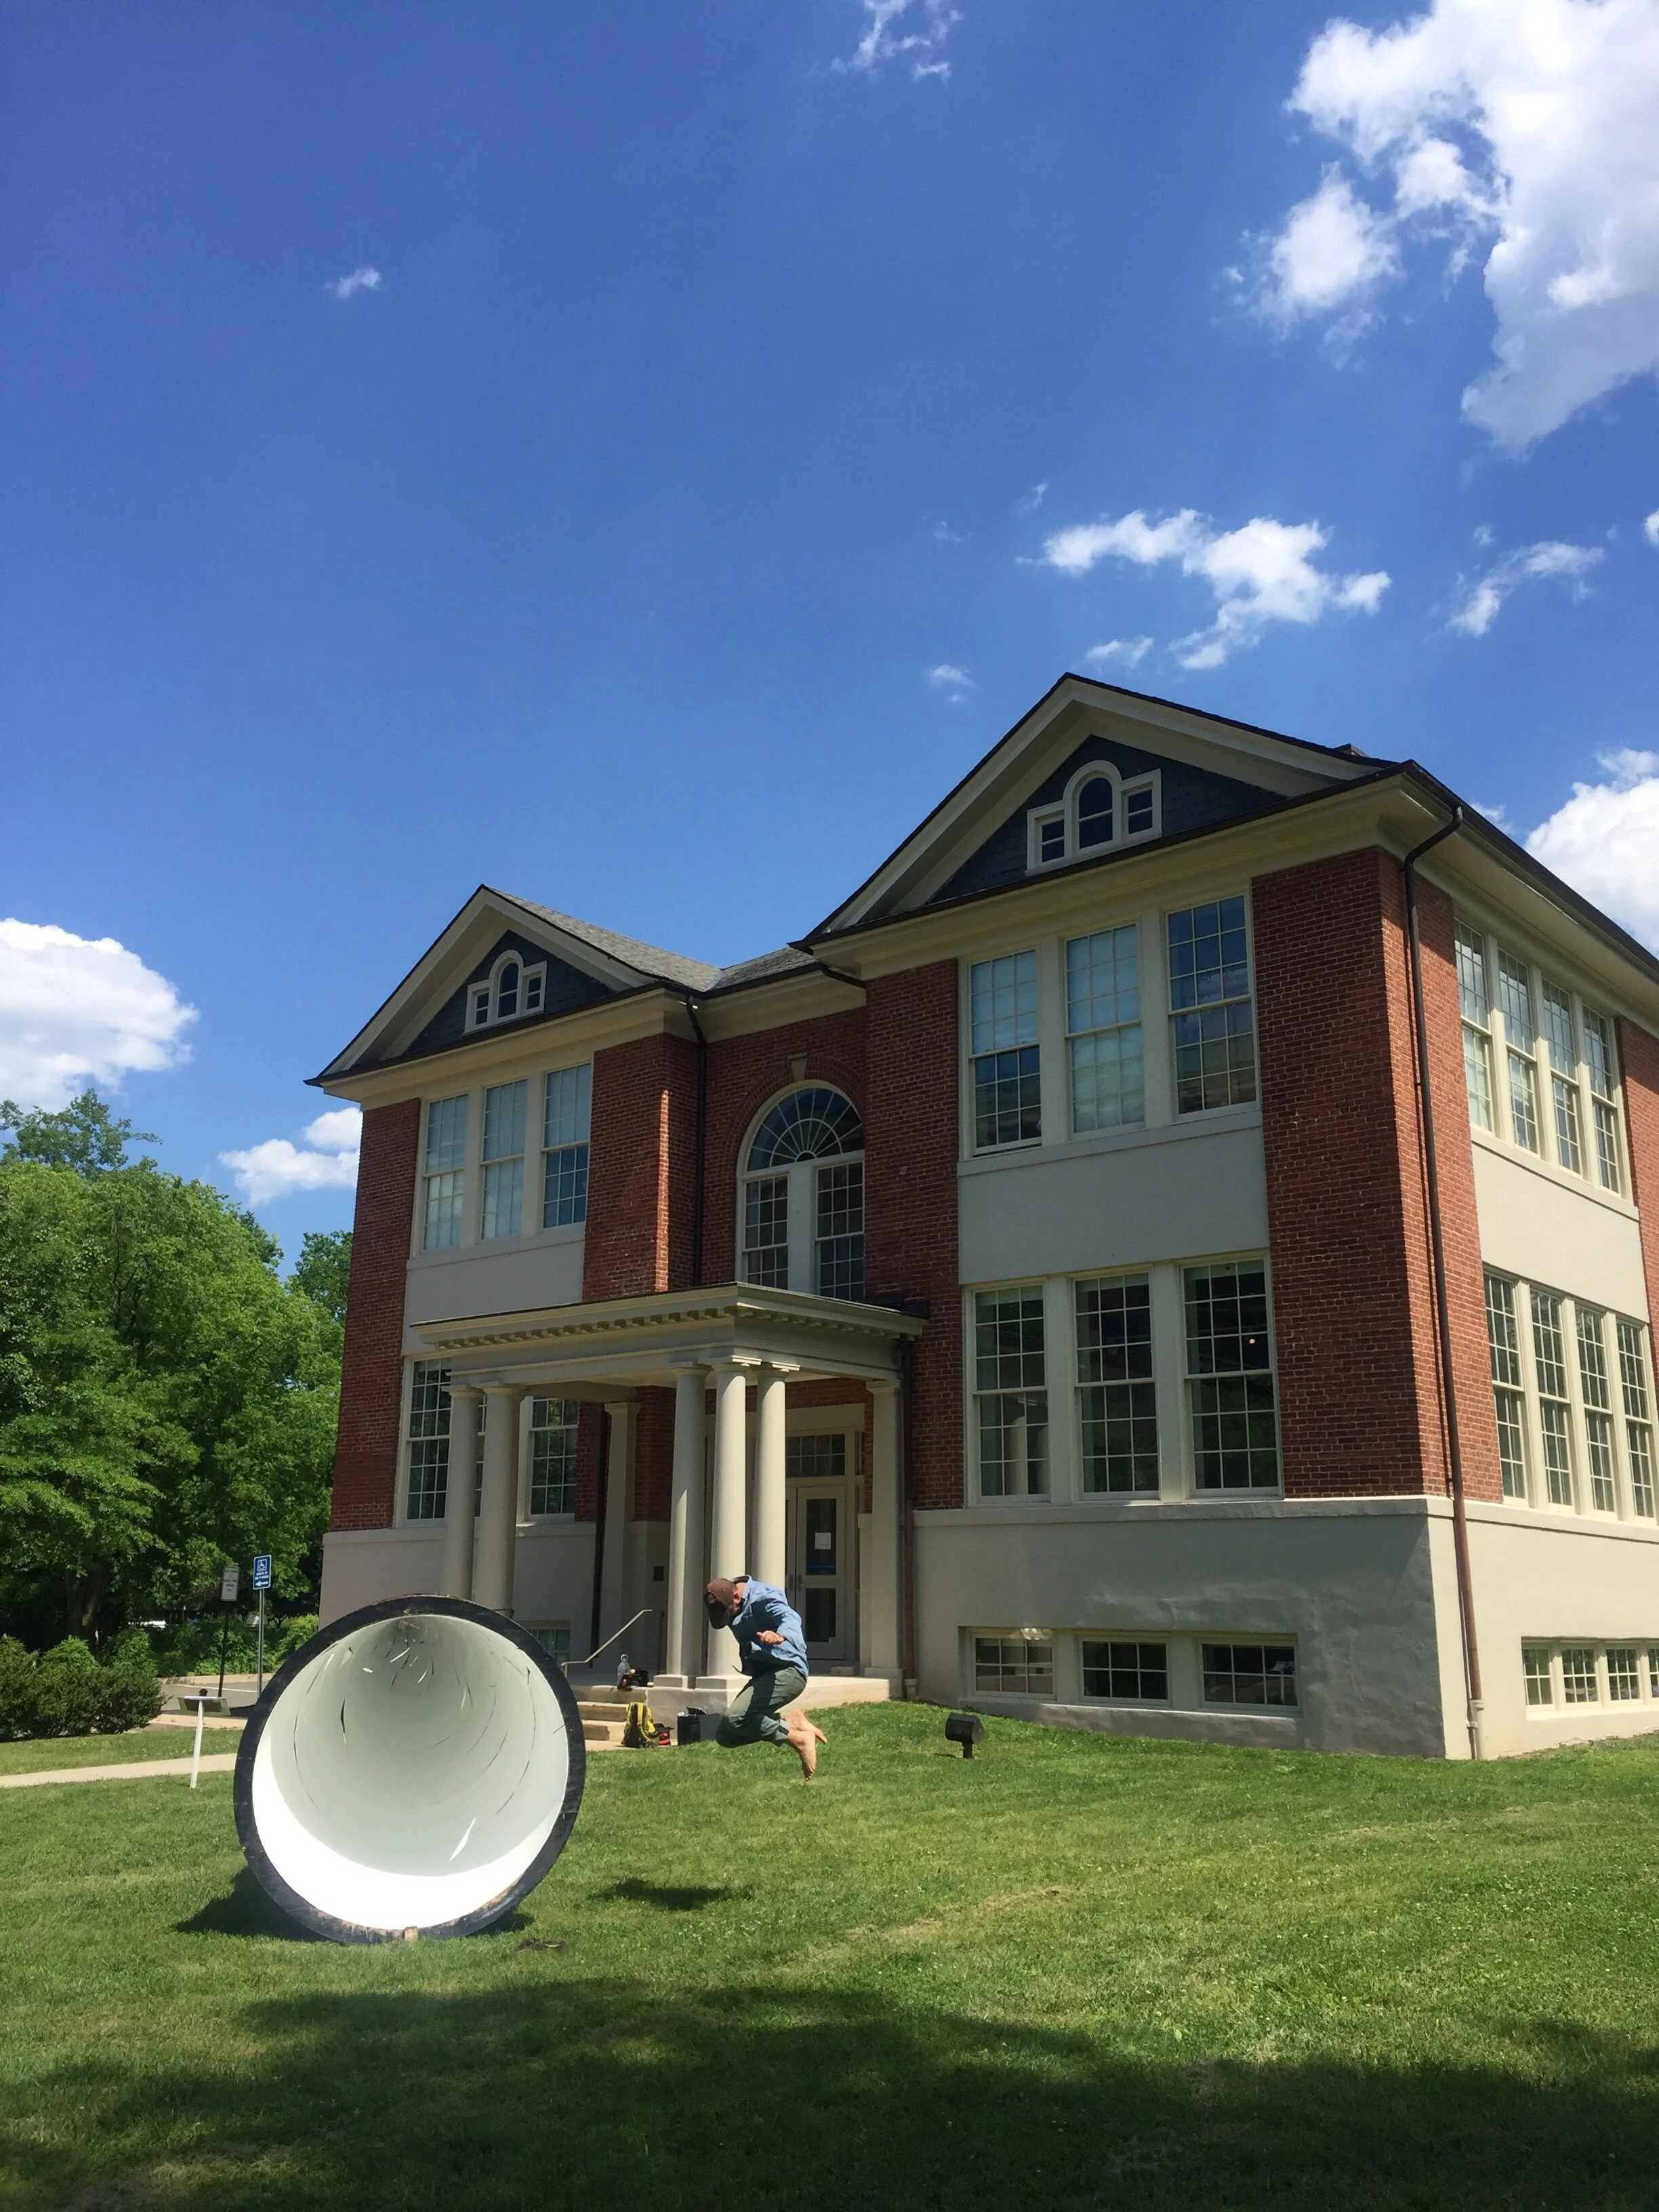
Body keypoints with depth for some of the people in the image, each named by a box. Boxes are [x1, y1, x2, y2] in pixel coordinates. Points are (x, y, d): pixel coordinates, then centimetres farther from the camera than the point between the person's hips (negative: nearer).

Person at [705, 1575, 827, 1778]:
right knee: (725, 1736, 2)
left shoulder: (762, 1597, -18)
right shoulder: (733, 1608, 9)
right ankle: (790, 1724, 4)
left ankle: (798, 1738, -14)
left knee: (735, 1717, -27)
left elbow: (790, 1617, -37)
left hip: (787, 1671, -10)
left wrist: (780, 1635, -58)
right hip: (763, 1675, 10)